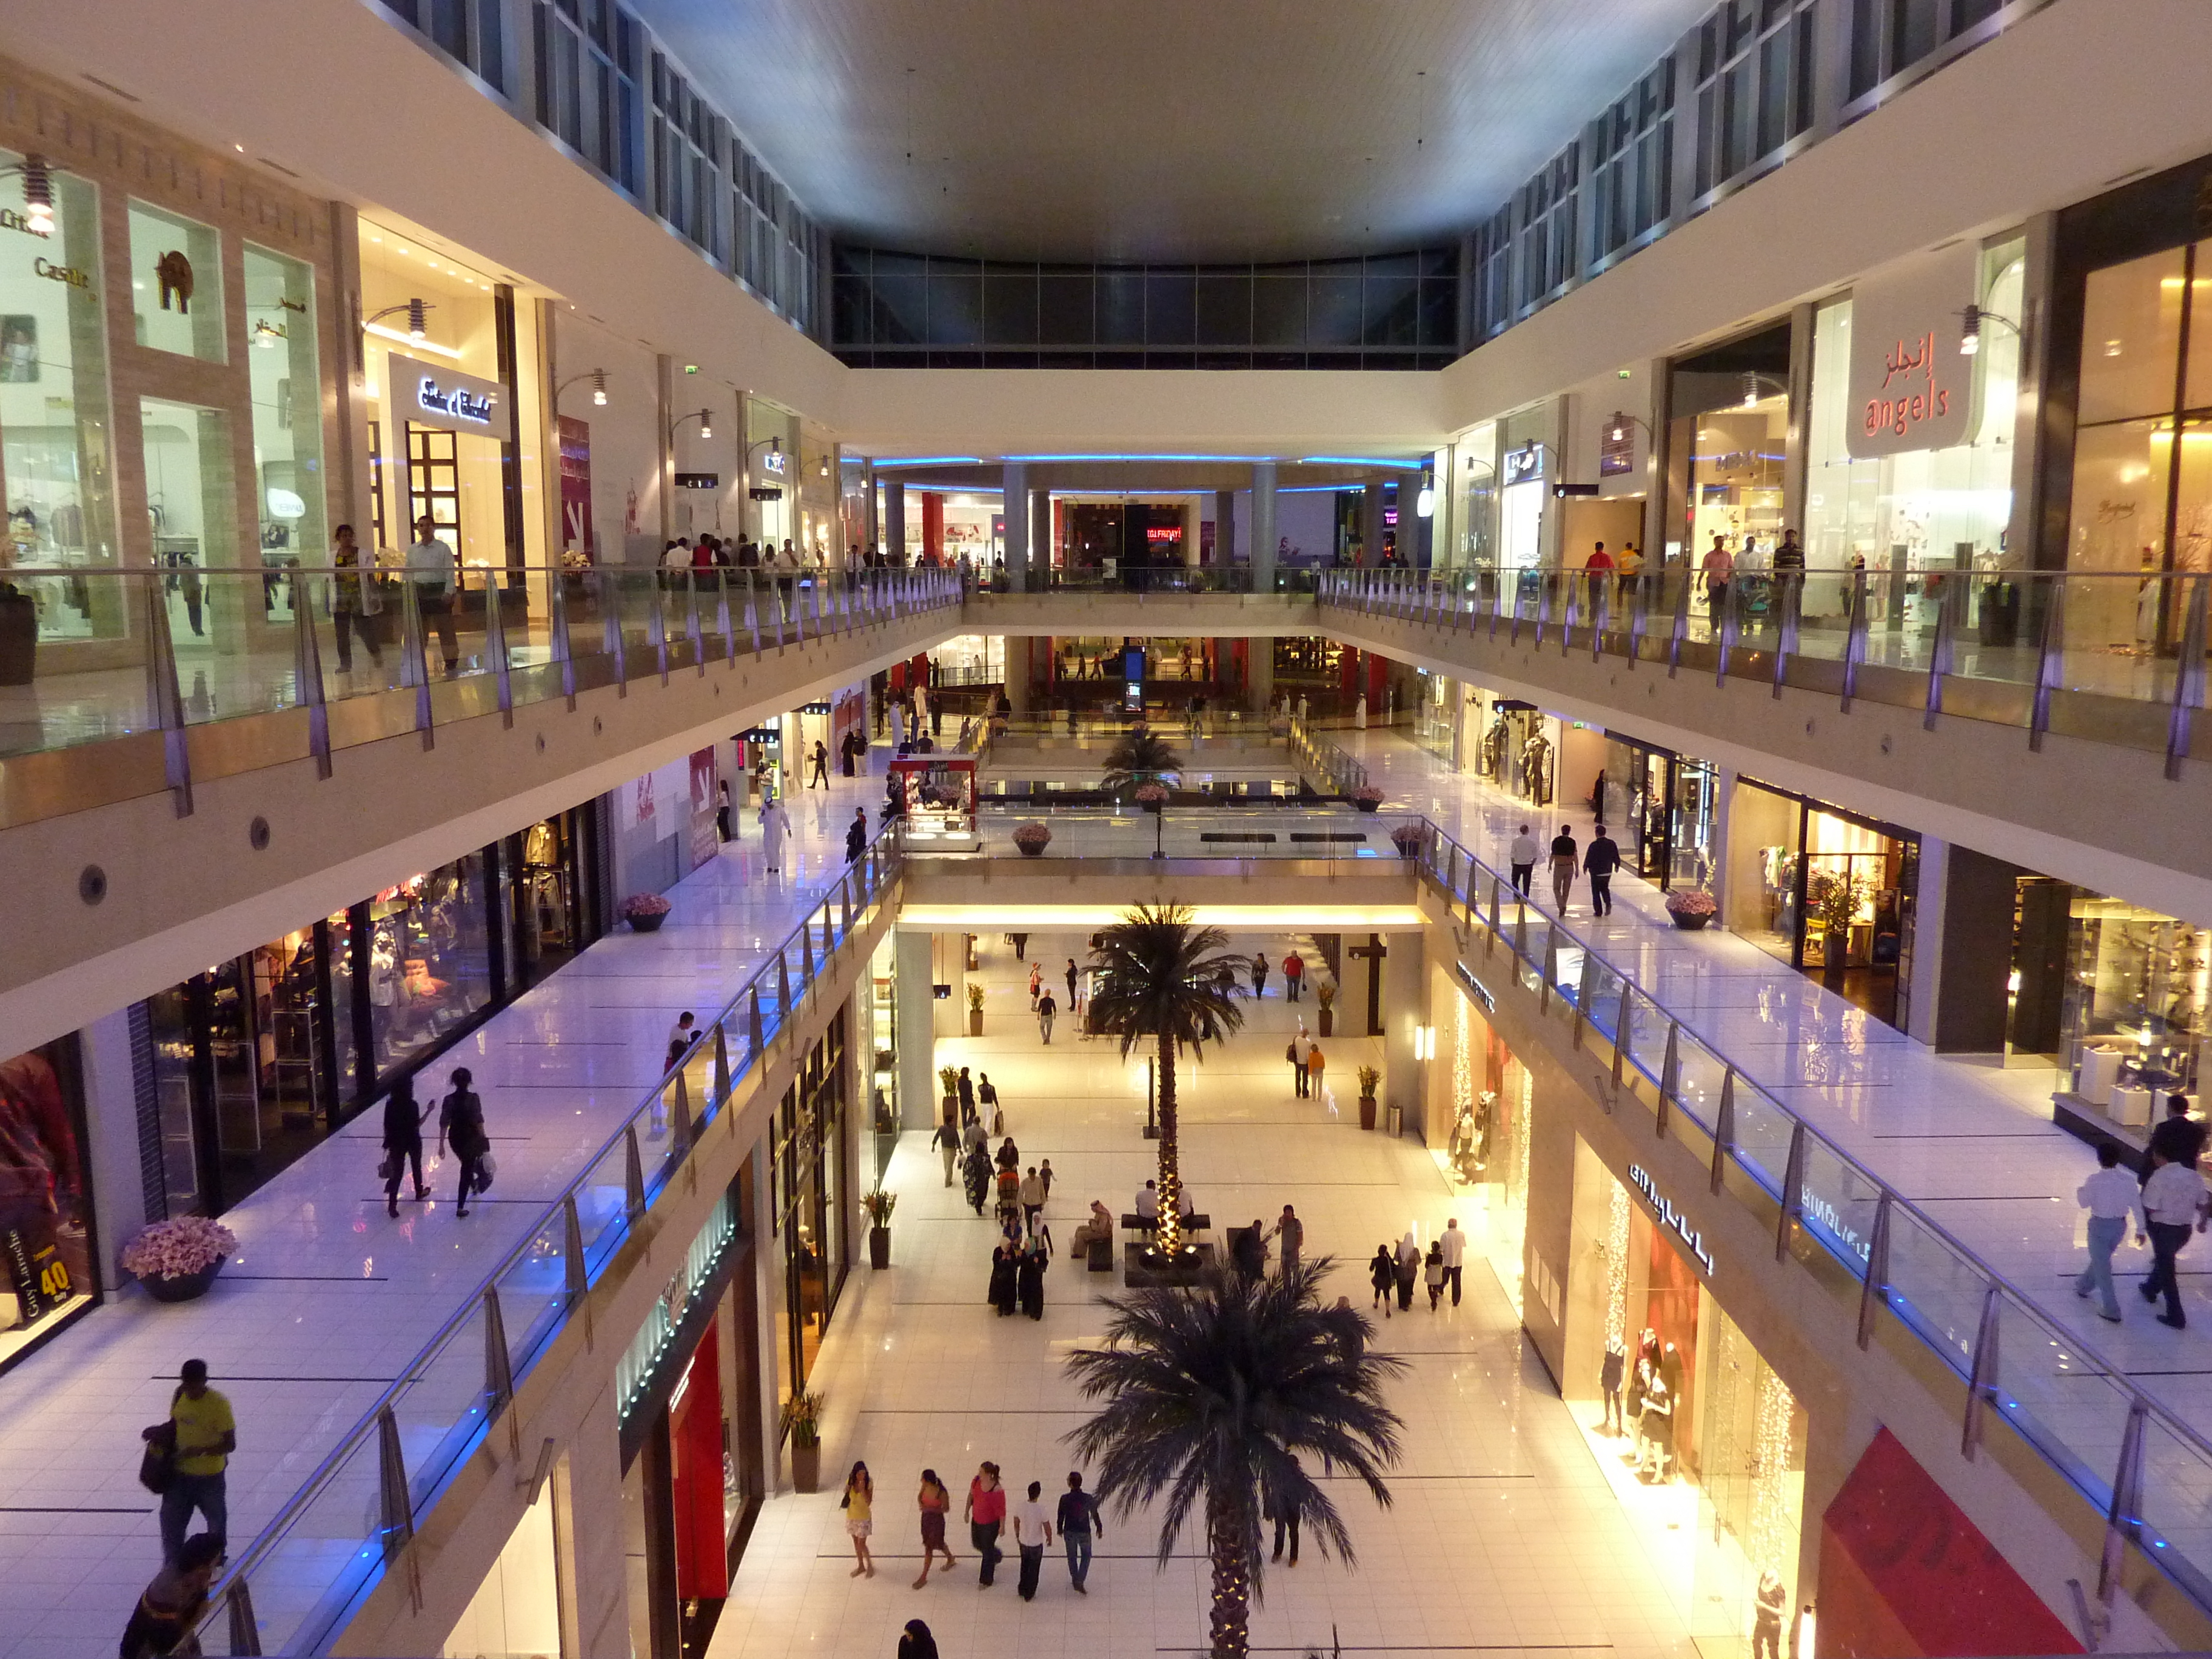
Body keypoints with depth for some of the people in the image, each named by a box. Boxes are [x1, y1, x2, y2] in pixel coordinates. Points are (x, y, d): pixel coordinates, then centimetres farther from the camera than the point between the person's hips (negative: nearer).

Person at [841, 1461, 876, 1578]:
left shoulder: (868, 1483, -20)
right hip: (851, 1516, 4)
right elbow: (847, 1495, 5)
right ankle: (861, 1566, 34)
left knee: (861, 1544, -1)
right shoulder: (850, 1481, -11)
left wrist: (862, 1489, -34)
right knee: (856, 1543, 16)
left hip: (864, 1517, -4)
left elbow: (868, 1502, -22)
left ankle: (869, 1565, 23)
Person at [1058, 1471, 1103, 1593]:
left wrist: (1060, 1529, 12)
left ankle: (1075, 1580, 35)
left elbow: (1061, 1516, -7)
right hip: (1084, 1532, -1)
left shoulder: (1065, 1499, -18)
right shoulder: (1088, 1498, -17)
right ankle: (1079, 1582, 7)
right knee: (1086, 1556, 18)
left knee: (1072, 1557, 22)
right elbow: (1095, 1515, -6)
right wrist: (1099, 1528, 10)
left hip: (1069, 1532, 1)